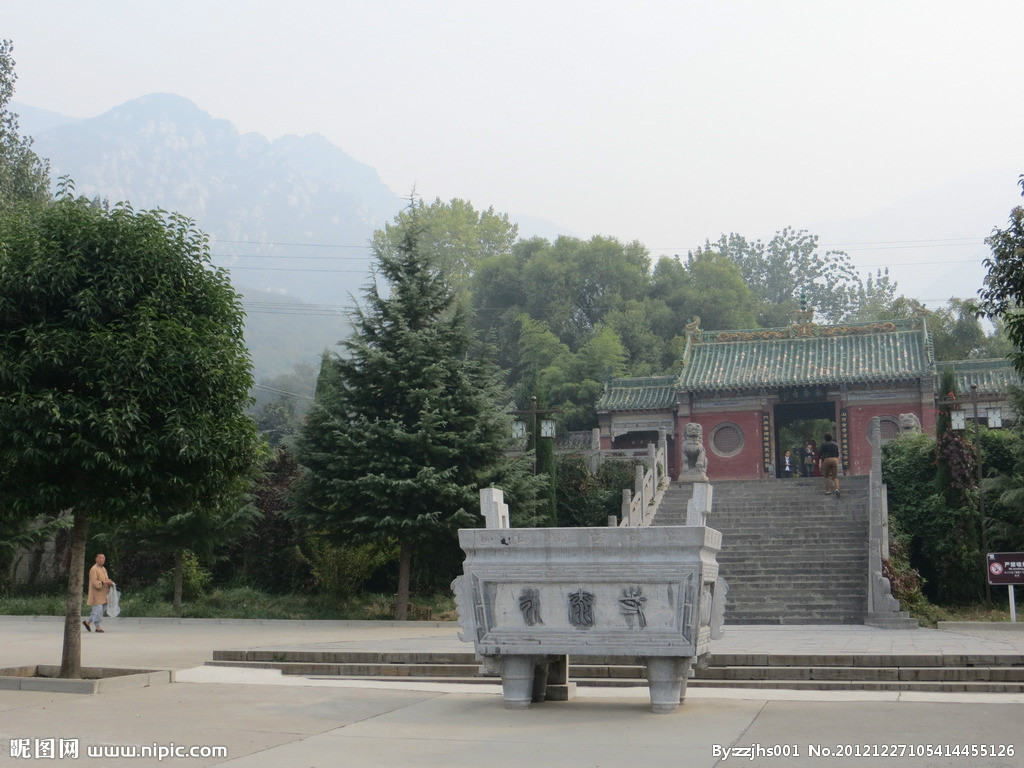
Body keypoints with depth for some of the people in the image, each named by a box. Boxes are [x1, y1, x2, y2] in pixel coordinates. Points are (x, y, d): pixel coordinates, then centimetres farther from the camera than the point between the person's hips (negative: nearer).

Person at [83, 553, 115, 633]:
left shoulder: (103, 569, 16)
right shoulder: (93, 569, -12)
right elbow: (94, 582, -20)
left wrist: (109, 583, 2)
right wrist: (103, 582, -26)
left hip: (102, 594, 9)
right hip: (96, 594, -9)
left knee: (101, 611, 11)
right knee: (98, 610, -8)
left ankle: (87, 622, 24)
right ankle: (97, 627, 2)